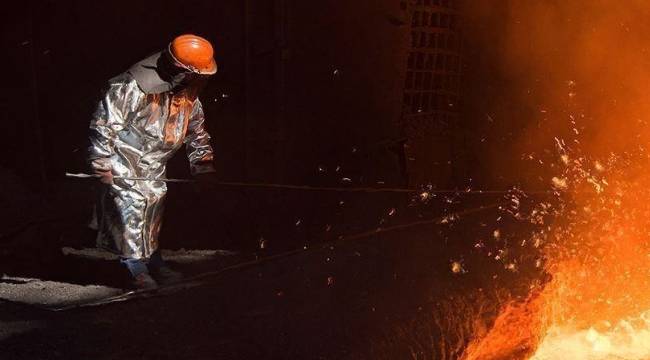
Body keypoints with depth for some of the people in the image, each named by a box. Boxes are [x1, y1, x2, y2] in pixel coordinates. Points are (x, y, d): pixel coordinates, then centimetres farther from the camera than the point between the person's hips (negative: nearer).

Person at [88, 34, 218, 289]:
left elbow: (196, 131, 10)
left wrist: (203, 164, 6)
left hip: (153, 164, 7)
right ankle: (137, 268, 2)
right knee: (131, 206, -9)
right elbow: (104, 123, -24)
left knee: (153, 206, 13)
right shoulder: (134, 87, -29)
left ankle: (153, 262, 26)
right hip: (123, 159, -7)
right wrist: (102, 164, -22)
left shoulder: (189, 96, -5)